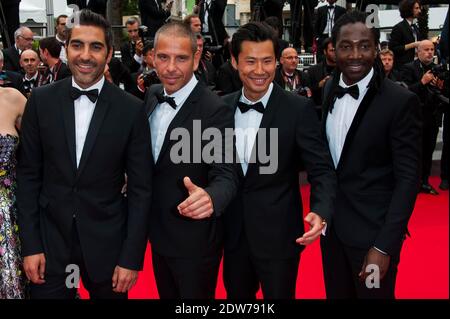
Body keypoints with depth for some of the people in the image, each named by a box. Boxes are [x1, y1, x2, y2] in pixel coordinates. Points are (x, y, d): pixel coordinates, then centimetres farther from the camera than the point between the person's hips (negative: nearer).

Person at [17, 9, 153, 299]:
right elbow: (28, 175, 2)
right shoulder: (41, 100, -2)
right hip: (50, 237, 1)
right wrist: (30, 245, -2)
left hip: (107, 242, -1)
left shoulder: (132, 109, -8)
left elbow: (140, 188, -5)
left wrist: (131, 258, -8)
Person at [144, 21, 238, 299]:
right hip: (158, 233, 7)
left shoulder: (215, 110, -23)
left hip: (194, 240, -6)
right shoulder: (152, 96, 0)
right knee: (166, 295, 25)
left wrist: (210, 197, -49)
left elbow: (226, 176, -27)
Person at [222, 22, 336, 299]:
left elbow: (322, 169, -15)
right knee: (236, 297, 20)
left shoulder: (299, 109, -13)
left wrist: (321, 213, -31)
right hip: (233, 234, 4)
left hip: (279, 236, -4)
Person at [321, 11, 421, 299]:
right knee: (335, 294, 19)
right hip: (330, 224, 5)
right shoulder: (327, 91, 2)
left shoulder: (400, 101, -15)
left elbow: (408, 178, -15)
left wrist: (384, 245, -19)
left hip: (373, 230, -5)